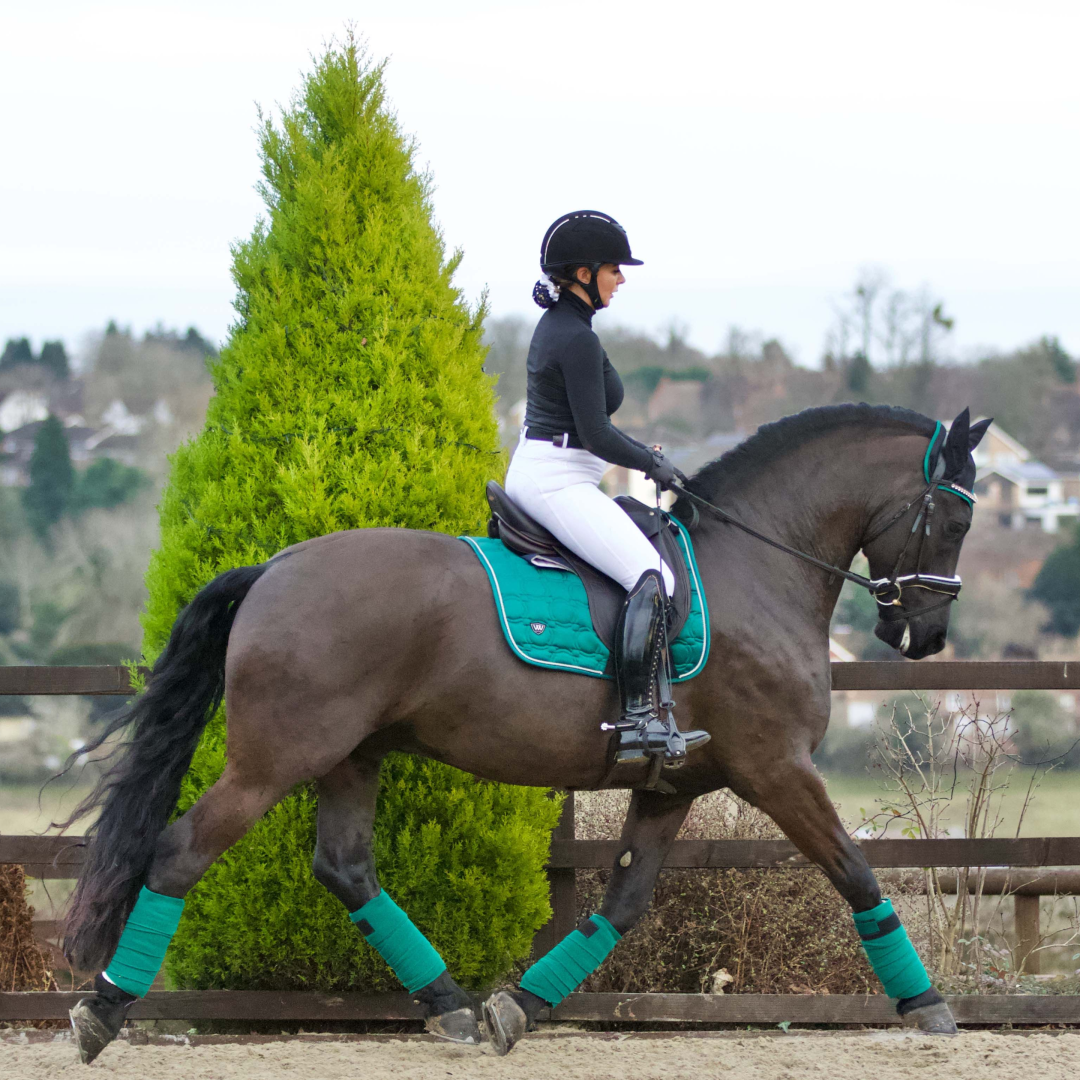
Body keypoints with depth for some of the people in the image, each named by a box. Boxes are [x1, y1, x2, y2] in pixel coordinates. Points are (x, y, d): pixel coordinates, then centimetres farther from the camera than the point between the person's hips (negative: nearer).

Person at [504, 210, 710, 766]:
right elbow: (596, 435, -17)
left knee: (646, 568, 26)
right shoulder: (577, 339, -16)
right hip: (558, 483, -11)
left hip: (531, 474, 11)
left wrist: (645, 452, 19)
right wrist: (654, 465, -3)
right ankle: (641, 720, -31)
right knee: (651, 578, -22)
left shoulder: (557, 325, 16)